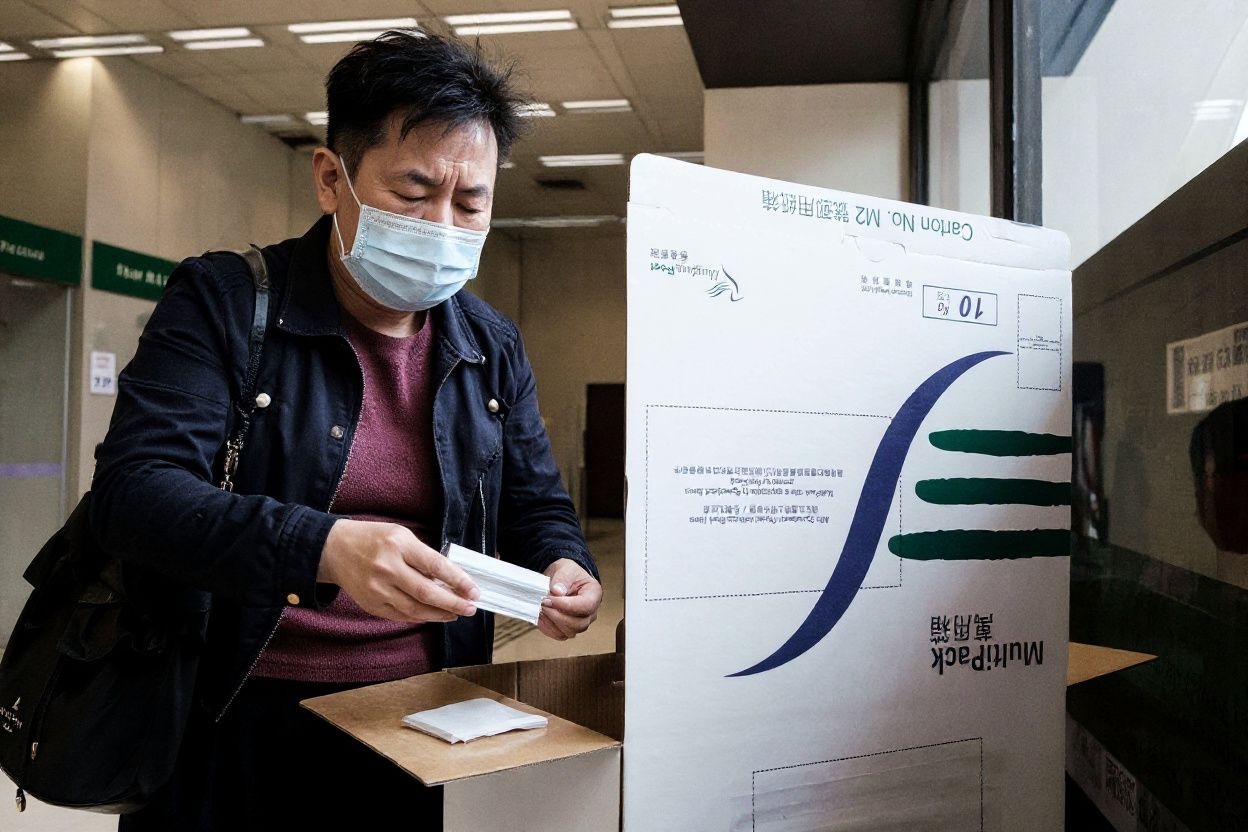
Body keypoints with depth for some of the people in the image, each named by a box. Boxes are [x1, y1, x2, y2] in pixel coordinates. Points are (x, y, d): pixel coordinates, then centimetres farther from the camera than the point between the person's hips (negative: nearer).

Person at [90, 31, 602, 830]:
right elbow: (133, 489, -19)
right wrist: (323, 549, -35)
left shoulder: (494, 347, 4)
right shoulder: (223, 301, -8)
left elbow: (537, 508, 11)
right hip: (242, 724, -3)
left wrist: (565, 569, -13)